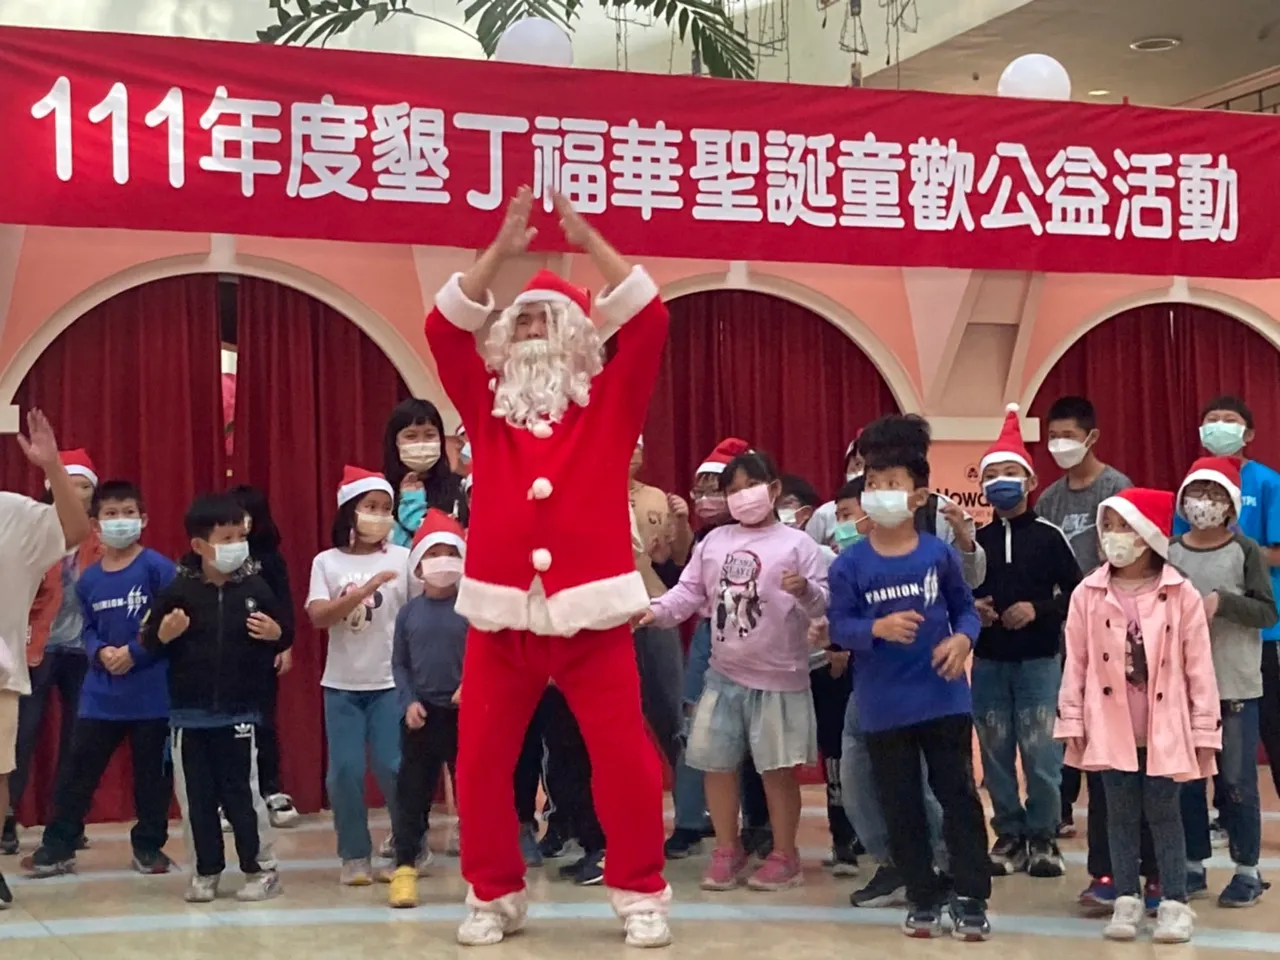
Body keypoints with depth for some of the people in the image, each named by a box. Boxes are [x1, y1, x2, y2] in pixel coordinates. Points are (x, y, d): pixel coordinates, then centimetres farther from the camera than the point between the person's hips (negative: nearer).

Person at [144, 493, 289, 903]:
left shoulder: (256, 587, -2)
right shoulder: (179, 591, -3)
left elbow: (285, 636, 7)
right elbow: (150, 643, 3)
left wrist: (275, 634, -15)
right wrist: (164, 634, -18)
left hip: (240, 711, -1)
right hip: (188, 712, 1)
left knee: (243, 793, 0)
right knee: (195, 796, 7)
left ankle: (261, 868, 12)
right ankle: (206, 871, 19)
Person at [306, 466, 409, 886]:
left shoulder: (401, 559, 0)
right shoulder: (327, 562, 2)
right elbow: (318, 617, -11)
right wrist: (365, 589, -22)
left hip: (390, 682, -1)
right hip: (342, 685, 1)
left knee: (393, 768, -4)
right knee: (344, 772, 0)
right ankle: (355, 855, 14)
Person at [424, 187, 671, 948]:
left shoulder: (609, 402, 7)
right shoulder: (486, 405, 11)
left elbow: (650, 321, -3)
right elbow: (445, 328, 1)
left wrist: (588, 240, -7)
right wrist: (501, 249, -7)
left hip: (592, 610, -2)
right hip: (501, 613, 2)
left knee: (626, 758, -2)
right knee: (481, 761, 4)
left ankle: (641, 894, 12)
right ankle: (495, 895, 18)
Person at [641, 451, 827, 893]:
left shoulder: (796, 543, -6)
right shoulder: (714, 541, 7)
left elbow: (823, 603, -11)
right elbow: (690, 591, 4)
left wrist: (806, 591, -32)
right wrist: (658, 610, -13)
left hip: (778, 677, -5)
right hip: (724, 675, 5)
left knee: (777, 769, 4)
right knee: (716, 763, 8)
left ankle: (784, 855, 18)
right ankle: (727, 850, 24)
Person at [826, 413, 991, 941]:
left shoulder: (940, 553, -4)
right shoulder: (850, 563, -5)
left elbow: (965, 607, 6)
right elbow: (838, 625, -6)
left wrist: (962, 639, -14)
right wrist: (878, 628, -24)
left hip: (944, 698, -1)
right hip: (883, 706, 1)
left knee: (959, 796, 3)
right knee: (902, 807, 9)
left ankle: (971, 898, 12)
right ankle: (923, 897, 22)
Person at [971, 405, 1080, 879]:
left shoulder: (1048, 535, -2)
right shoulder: (974, 538, 6)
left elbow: (1078, 592, -2)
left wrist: (1038, 611, -15)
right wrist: (970, 609, -9)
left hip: (1039, 660, -3)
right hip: (988, 661, 3)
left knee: (1041, 753, -3)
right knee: (995, 754, 6)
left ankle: (1042, 836, 9)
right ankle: (1009, 835, 17)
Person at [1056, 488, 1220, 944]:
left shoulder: (1181, 594, -7)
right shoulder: (1088, 594, -1)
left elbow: (1199, 667, -4)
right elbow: (1075, 664, 2)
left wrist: (1205, 730, -4)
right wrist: (1071, 722, 0)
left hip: (1165, 728, -2)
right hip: (1111, 728, 2)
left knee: (1163, 812, 5)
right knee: (1121, 813, 10)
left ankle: (1174, 903, 13)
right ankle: (1127, 901, 19)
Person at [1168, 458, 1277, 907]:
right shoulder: (1170, 553, 3)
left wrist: (1222, 603, -20)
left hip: (1235, 686, -2)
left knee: (1236, 781, 2)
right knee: (1185, 779, 8)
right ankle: (1193, 866, 19)